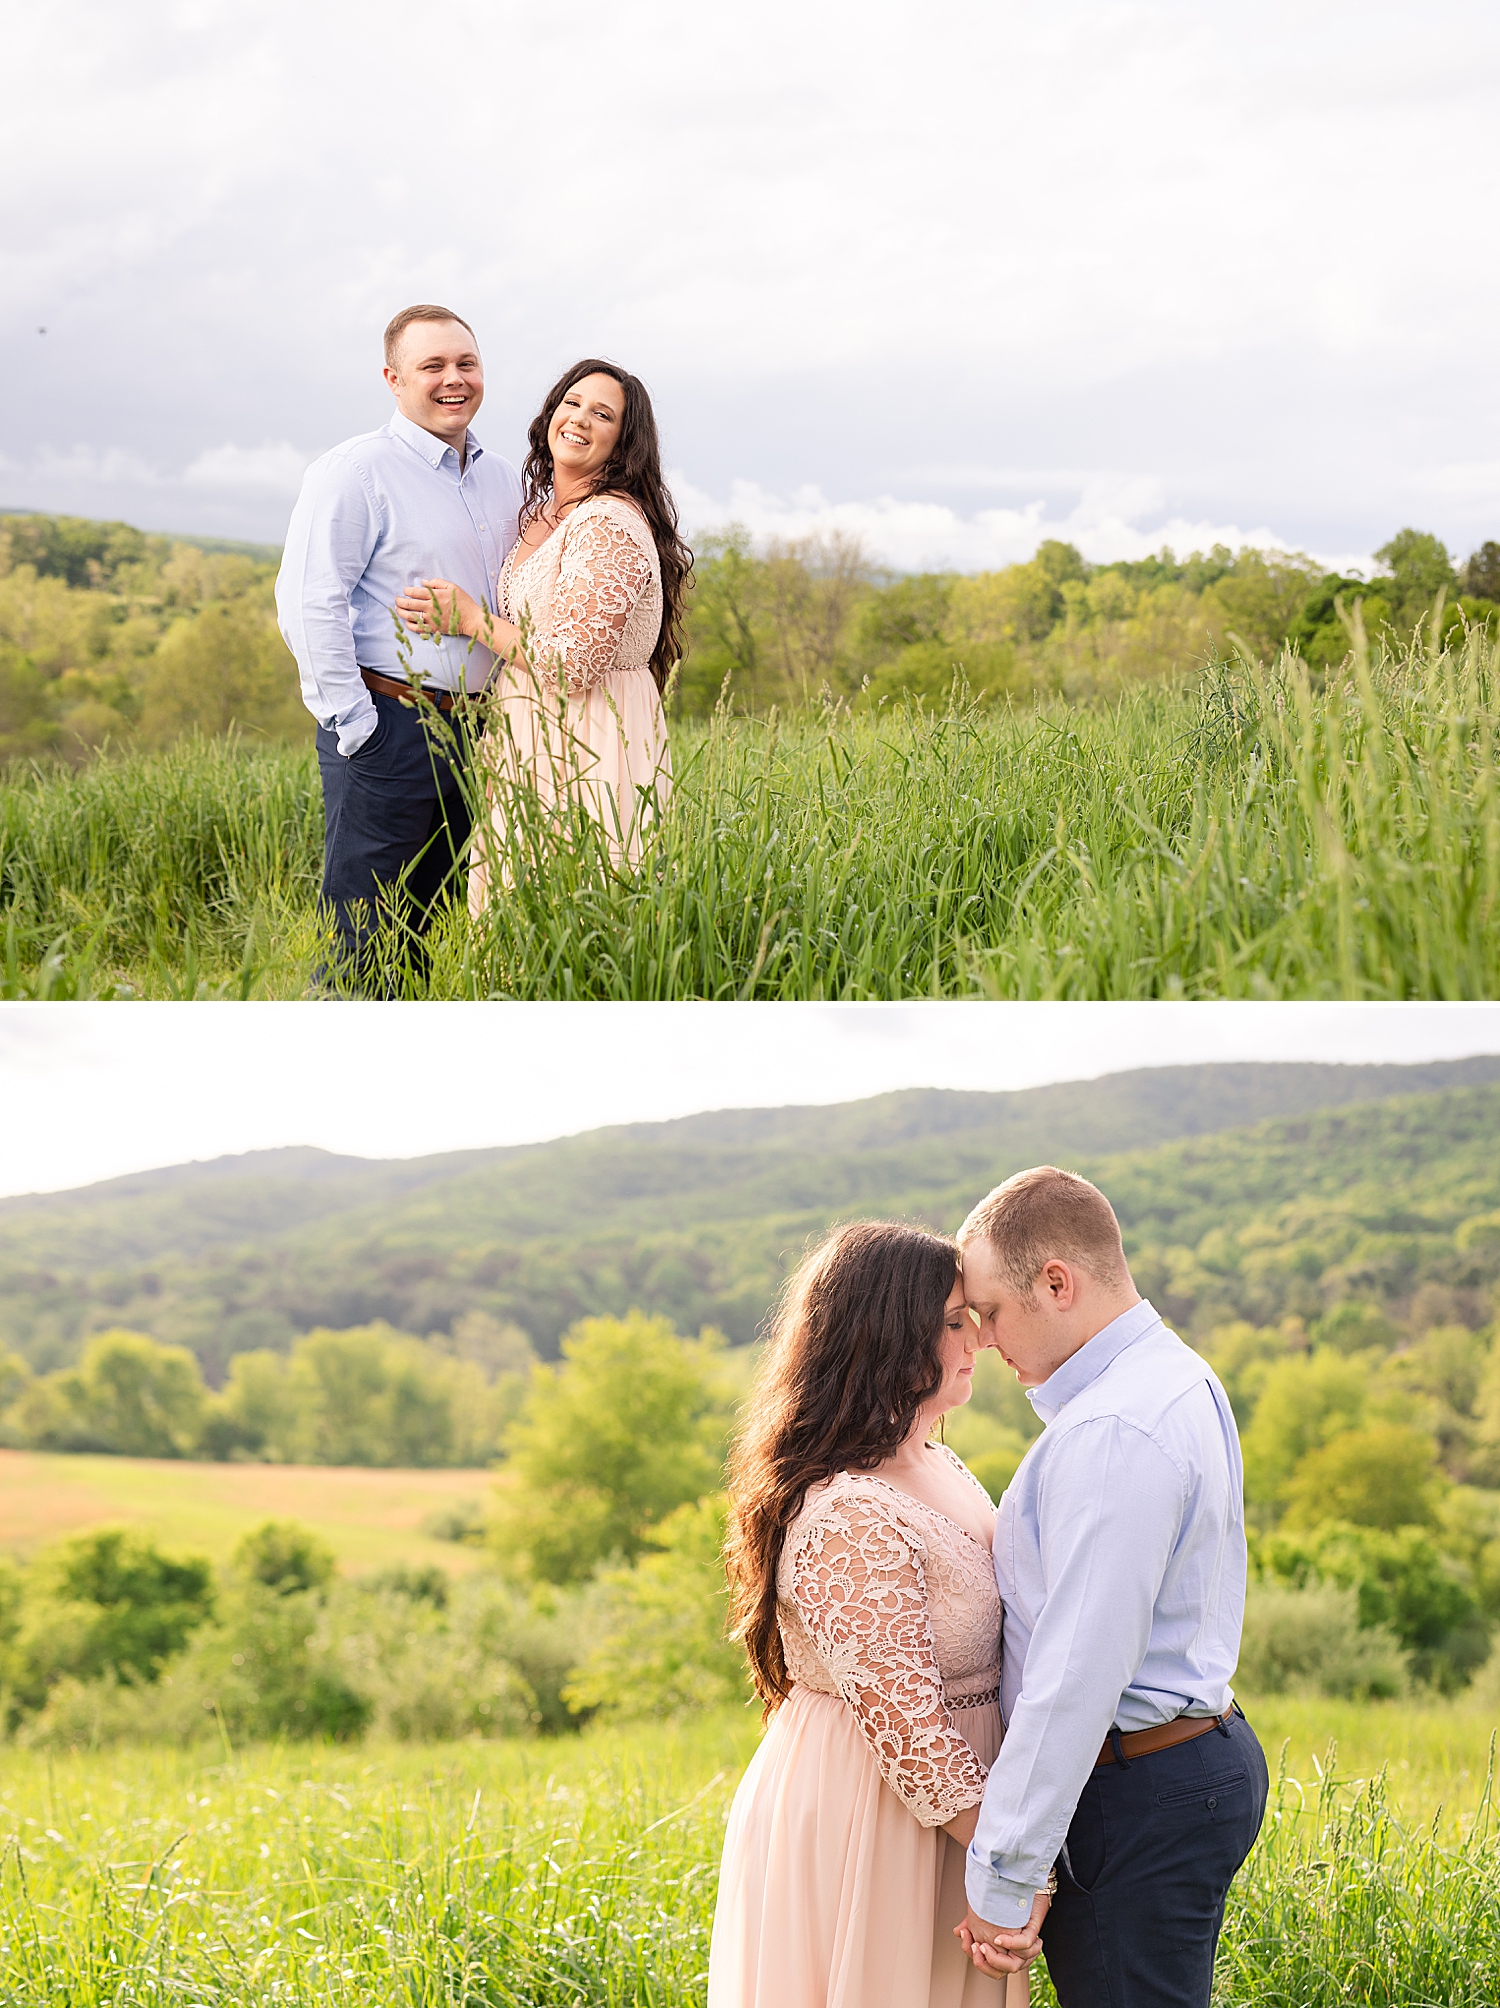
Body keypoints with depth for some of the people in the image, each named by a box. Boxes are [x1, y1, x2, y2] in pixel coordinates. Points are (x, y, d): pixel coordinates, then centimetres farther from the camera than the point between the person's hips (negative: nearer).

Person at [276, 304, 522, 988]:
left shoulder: (502, 480, 14)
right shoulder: (357, 470, -8)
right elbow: (308, 604, -15)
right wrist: (353, 723, -17)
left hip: (472, 729, 7)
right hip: (388, 725, -7)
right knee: (364, 952, -6)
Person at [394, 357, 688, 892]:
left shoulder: (608, 525, -16)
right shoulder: (545, 513, 14)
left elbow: (574, 664, -22)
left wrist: (470, 619, -13)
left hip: (587, 746, -10)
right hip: (533, 743, 10)